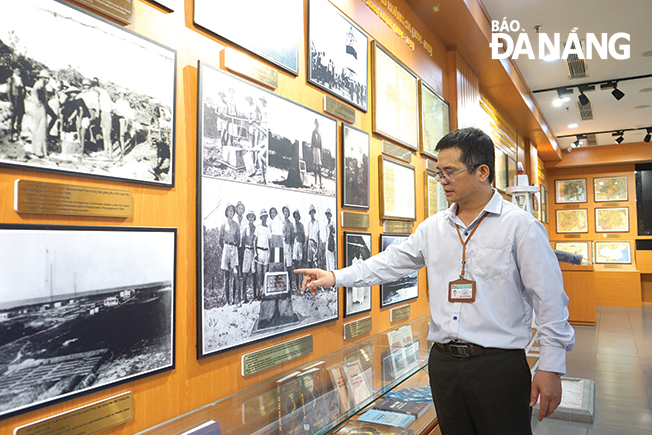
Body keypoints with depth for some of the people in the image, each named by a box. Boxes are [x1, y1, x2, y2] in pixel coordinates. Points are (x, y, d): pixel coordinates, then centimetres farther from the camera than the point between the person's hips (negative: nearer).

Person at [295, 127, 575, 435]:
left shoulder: (520, 225, -7)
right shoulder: (432, 228, 8)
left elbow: (549, 299, -7)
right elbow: (391, 263, 12)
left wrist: (551, 368, -9)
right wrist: (336, 277, 7)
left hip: (499, 366, -4)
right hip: (443, 361, 5)